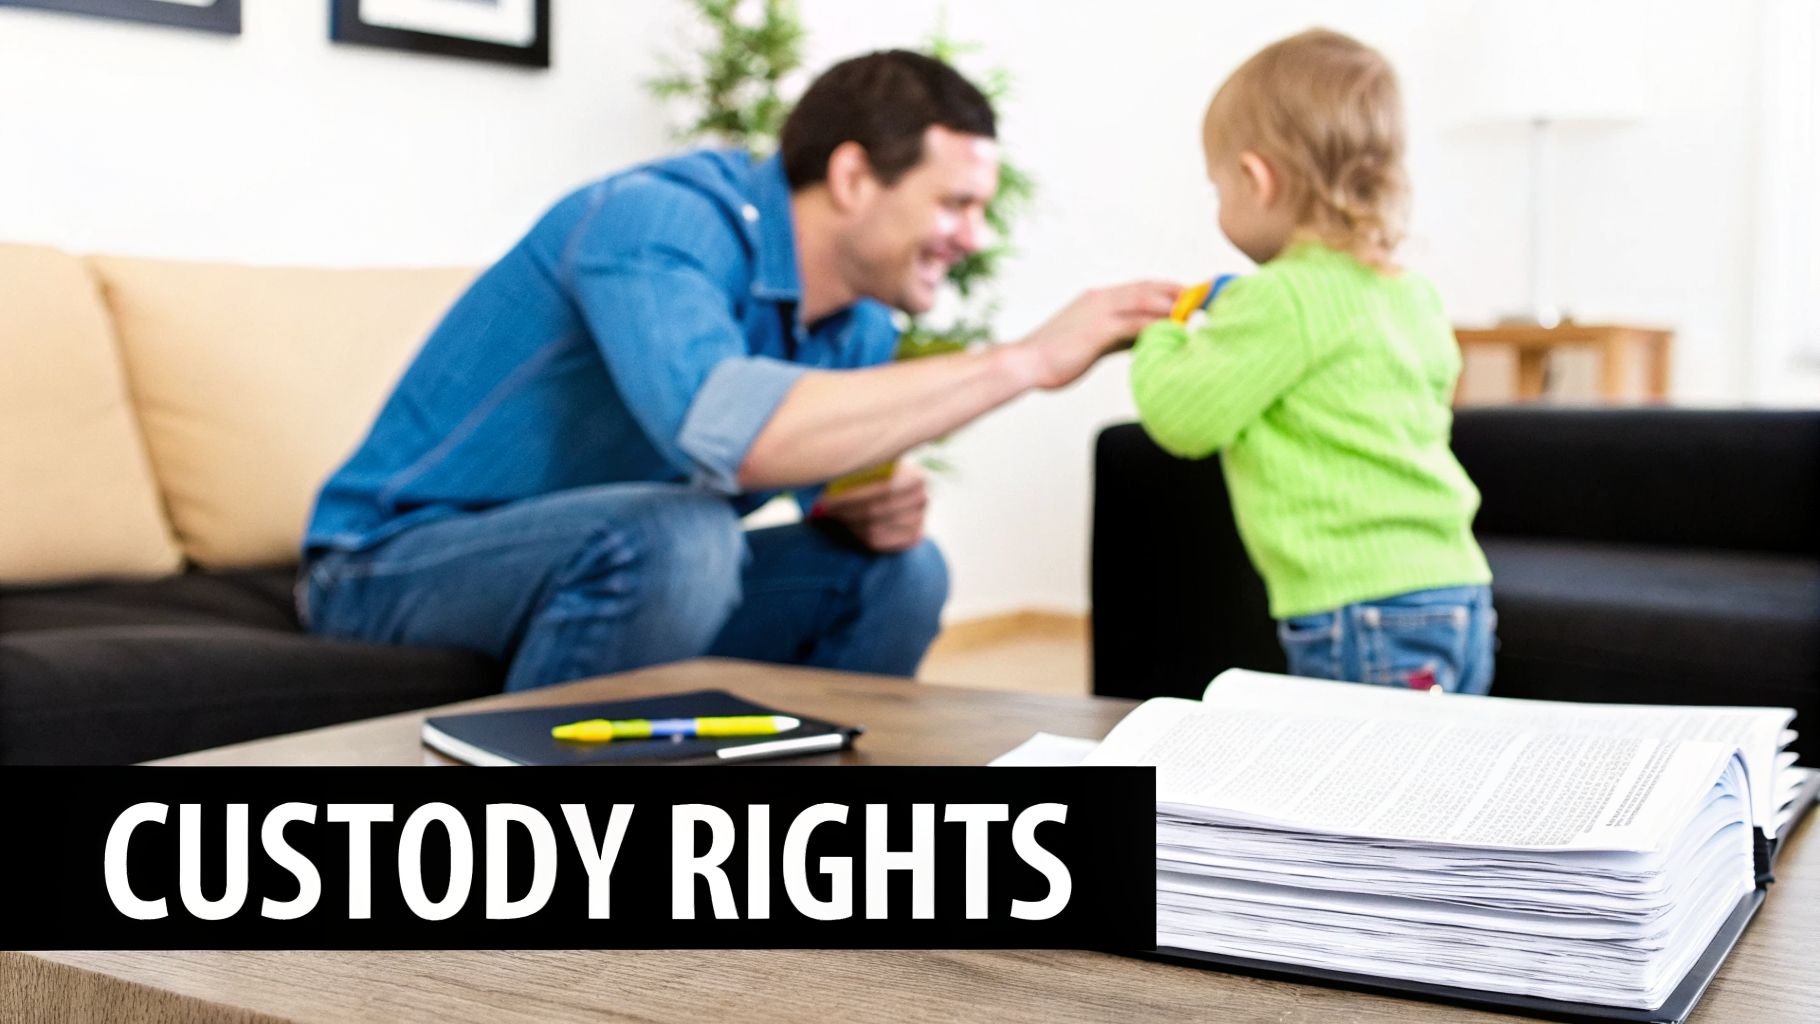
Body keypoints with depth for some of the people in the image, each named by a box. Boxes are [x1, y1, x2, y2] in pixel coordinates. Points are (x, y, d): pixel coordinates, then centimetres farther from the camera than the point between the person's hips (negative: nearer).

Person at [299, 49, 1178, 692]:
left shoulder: (859, 327, -2)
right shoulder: (659, 218, -25)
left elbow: (831, 495, 12)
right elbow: (729, 433, -44)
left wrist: (875, 512, -15)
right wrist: (1026, 360, -38)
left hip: (621, 569, 8)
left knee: (896, 574, -1)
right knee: (679, 535, -34)